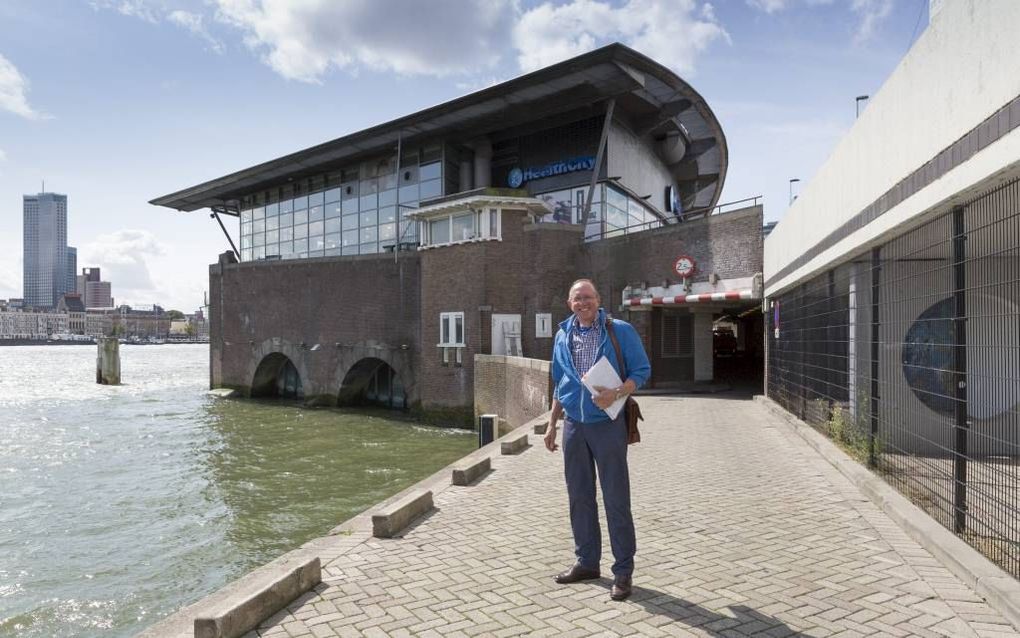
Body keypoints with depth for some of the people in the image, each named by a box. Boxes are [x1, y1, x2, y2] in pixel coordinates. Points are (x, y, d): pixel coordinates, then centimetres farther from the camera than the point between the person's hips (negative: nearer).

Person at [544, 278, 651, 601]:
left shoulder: (621, 331, -4)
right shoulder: (563, 336, 10)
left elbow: (641, 371, -4)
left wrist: (615, 393, -22)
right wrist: (551, 425, 14)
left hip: (607, 424, -5)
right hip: (573, 426, 5)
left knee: (616, 499, 0)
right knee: (579, 497, 12)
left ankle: (623, 571, 12)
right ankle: (587, 562, 27)